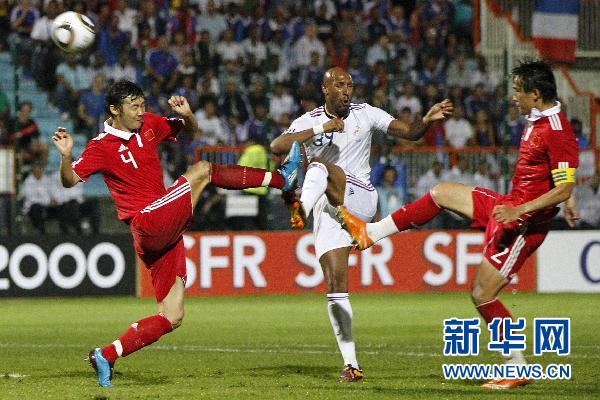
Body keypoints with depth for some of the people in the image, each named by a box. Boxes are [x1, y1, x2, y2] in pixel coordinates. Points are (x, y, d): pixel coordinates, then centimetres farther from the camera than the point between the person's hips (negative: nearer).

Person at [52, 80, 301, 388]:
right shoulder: (101, 147, -6)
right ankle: (281, 177, 1)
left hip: (164, 234, 8)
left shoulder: (148, 125, 14)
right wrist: (66, 156, -34)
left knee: (171, 318, 5)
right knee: (202, 170, -10)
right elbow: (70, 181, -14)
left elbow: (189, 131, 26)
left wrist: (187, 114, 3)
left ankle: (106, 356, 6)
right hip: (148, 225, -8)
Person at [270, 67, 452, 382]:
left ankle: (302, 209, -64)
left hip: (359, 199, -2)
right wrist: (320, 129, -21)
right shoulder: (309, 121, 4)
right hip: (328, 211, 2)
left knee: (320, 165, -30)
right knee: (335, 285, -5)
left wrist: (428, 119, -22)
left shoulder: (364, 114, 4)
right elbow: (276, 147, -13)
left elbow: (409, 133, 0)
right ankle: (351, 364, -1)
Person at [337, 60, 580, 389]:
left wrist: (520, 210, -30)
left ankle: (518, 370, 3)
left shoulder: (558, 133, -23)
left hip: (524, 223, -10)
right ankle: (368, 233, 25)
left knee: (482, 295, -6)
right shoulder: (535, 121, 6)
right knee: (441, 192, 16)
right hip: (508, 207, 10)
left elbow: (564, 188, -26)